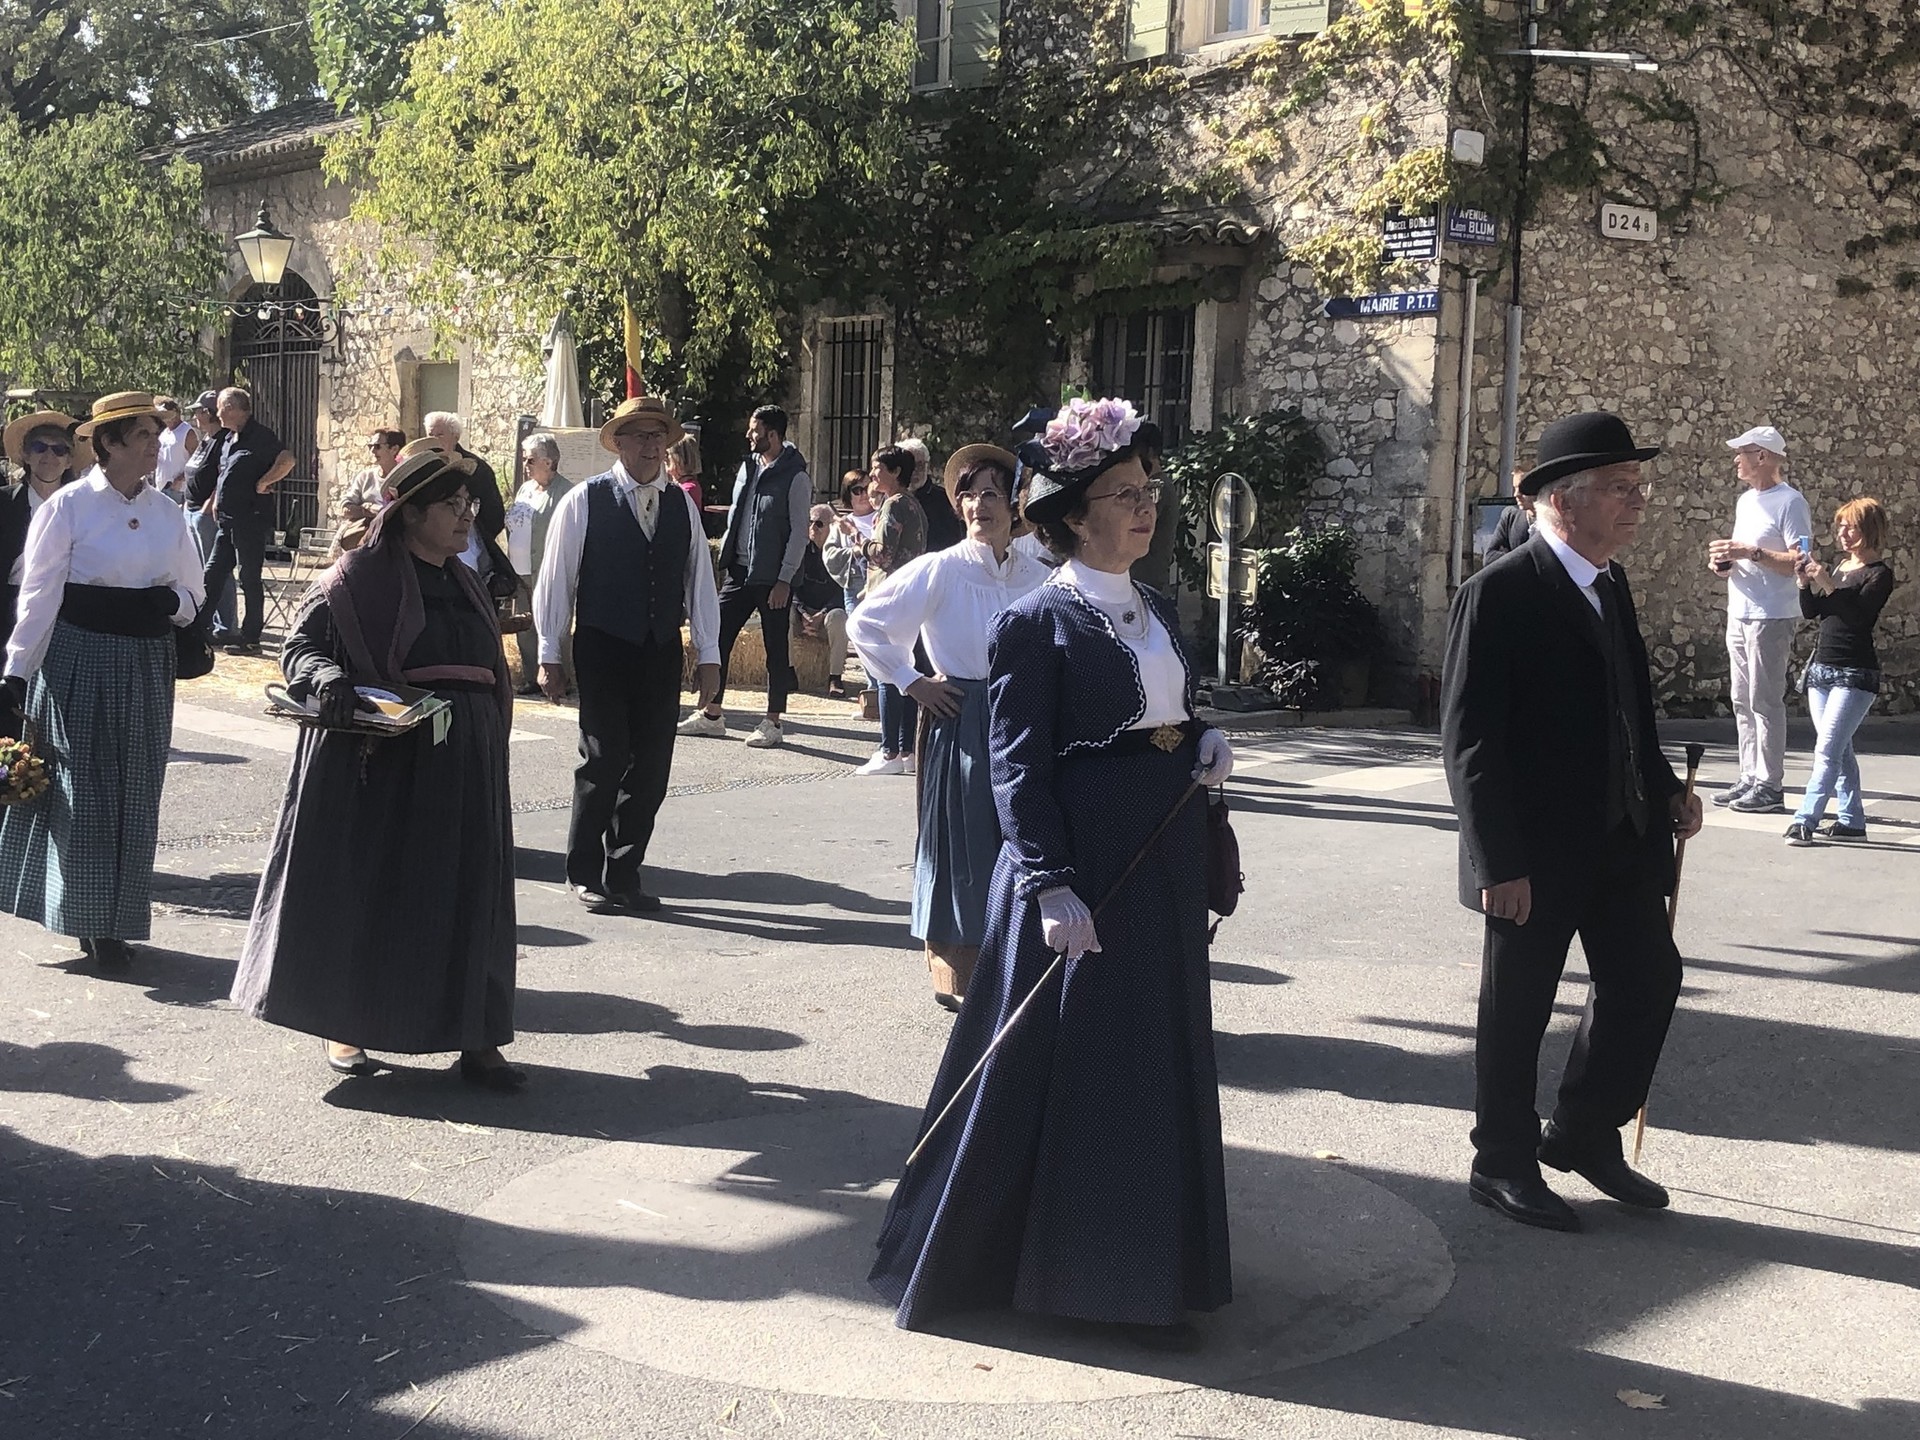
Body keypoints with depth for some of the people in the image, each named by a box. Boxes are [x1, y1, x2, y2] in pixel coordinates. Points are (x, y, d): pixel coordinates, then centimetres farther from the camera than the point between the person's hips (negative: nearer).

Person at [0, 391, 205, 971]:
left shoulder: (166, 511, 8)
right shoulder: (68, 505, -6)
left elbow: (192, 596, 14)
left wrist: (170, 601, -9)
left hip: (147, 667, 5)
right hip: (80, 661, -4)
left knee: (135, 794, 9)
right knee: (83, 790, 0)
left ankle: (114, 919, 22)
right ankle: (90, 919, 13)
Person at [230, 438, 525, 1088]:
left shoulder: (465, 582, 15)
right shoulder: (361, 575, -4)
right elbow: (300, 644, -8)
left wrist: (489, 752, 17)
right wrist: (329, 679, -29)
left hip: (463, 770, 6)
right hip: (378, 764, -6)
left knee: (465, 896, 5)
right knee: (363, 888, 3)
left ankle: (474, 1037, 10)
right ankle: (344, 1025, 18)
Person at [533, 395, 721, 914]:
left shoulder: (682, 505, 10)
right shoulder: (584, 502, -2)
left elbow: (699, 580, 12)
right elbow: (555, 580, 0)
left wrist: (708, 654, 9)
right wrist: (549, 656, -1)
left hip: (662, 652, 4)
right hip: (603, 650, -4)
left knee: (651, 765, 4)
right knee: (605, 760, -4)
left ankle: (623, 875, 16)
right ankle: (585, 873, 12)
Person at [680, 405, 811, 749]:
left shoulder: (795, 478, -10)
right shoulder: (747, 467, 11)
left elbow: (799, 533, -11)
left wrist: (785, 580, -15)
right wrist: (724, 559, 12)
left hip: (773, 578, -7)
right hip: (739, 571, 7)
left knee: (775, 649, 2)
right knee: (718, 638, 5)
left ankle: (774, 722, 11)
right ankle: (712, 714, 15)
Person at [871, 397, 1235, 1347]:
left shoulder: (1159, 611, 13)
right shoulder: (1037, 622, -10)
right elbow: (1018, 765, -14)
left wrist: (1205, 747, 0)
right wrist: (1050, 883, -22)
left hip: (1164, 867, 8)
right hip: (1080, 868, -8)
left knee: (1157, 1066, 14)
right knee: (1053, 1065, -1)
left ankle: (1139, 1272, 27)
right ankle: (969, 1260, 16)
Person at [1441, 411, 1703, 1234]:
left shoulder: (1609, 586, 9)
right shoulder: (1498, 595, -17)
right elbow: (1469, 741, -19)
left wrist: (1665, 791, 6)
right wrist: (1500, 862, -20)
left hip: (1623, 840, 8)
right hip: (1537, 851, -8)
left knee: (1648, 979, 13)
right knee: (1517, 1011, 6)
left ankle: (1583, 1133, 31)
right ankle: (1502, 1167, 23)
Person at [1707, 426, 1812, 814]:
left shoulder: (1789, 502, -11)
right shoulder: (1745, 501, 17)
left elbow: (1801, 561, -18)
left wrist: (1750, 553, -23)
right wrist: (1725, 561, 5)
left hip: (1771, 618, -9)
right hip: (1739, 616, 9)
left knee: (1765, 701, -8)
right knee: (1743, 702, 11)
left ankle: (1770, 785, -4)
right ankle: (1750, 778, 17)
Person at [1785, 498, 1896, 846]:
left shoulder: (1880, 573, -7)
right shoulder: (1842, 566, 15)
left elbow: (1860, 614, -20)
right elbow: (1811, 612, 13)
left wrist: (1829, 585, -25)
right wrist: (1806, 582, -3)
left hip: (1855, 674, -8)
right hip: (1822, 668, 8)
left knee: (1827, 749, -14)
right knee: (1840, 750, 10)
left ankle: (1805, 820, -19)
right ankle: (1852, 820, 16)